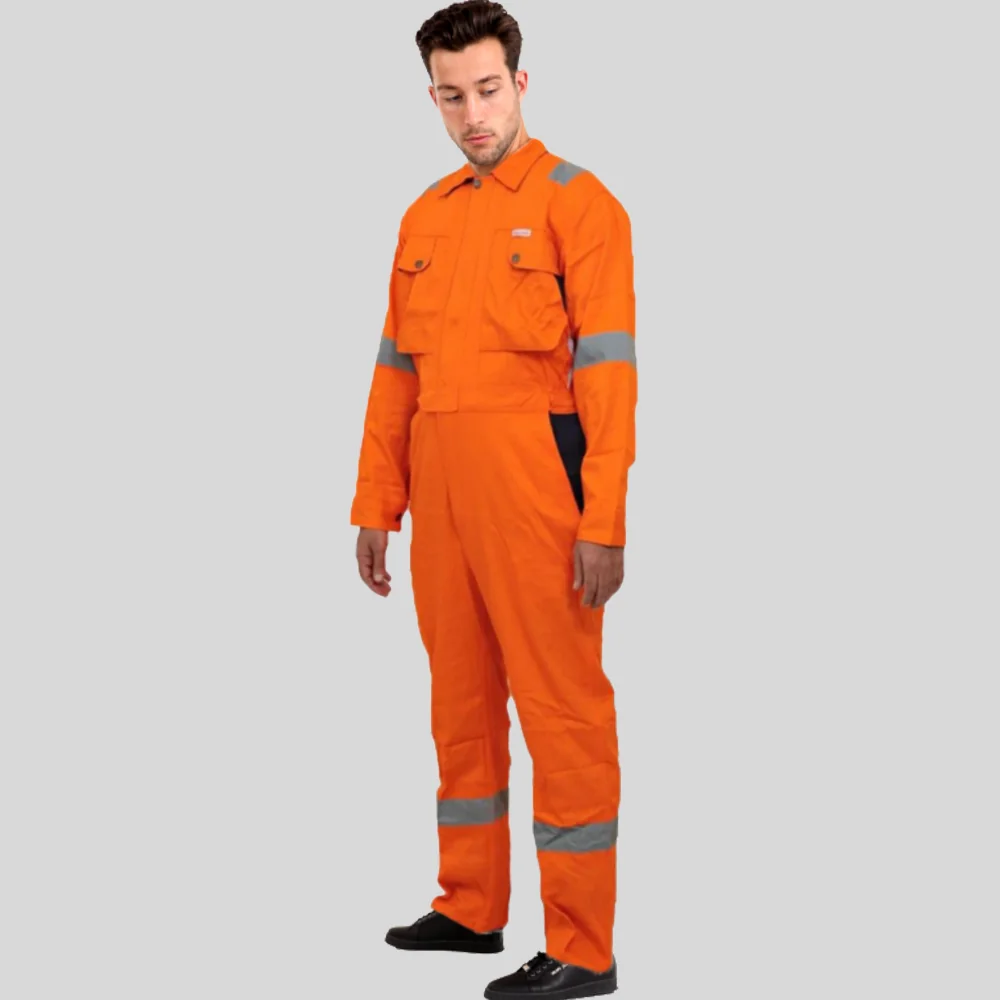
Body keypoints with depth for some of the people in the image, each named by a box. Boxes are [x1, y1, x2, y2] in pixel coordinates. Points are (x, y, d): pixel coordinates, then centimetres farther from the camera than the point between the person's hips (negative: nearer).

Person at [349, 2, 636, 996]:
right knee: (460, 700, 14)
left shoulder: (576, 201, -3)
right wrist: (375, 504, 13)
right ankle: (471, 908, 28)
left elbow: (608, 368, -10)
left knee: (560, 706, -4)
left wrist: (605, 522, -16)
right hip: (439, 488, 7)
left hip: (534, 484, -6)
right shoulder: (423, 219, 16)